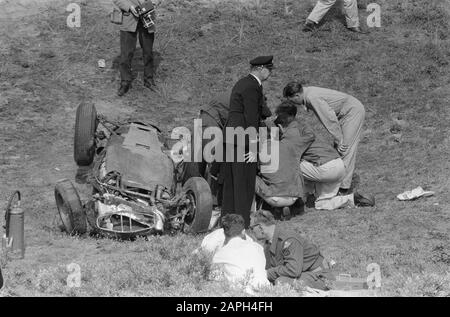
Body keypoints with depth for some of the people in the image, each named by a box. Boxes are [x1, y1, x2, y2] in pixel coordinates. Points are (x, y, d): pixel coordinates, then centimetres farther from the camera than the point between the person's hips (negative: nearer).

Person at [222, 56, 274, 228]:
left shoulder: (242, 83, 19)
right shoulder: (253, 87, -12)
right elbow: (251, 118, -16)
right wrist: (253, 147, -16)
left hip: (230, 137, 10)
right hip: (243, 139, -10)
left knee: (230, 183, 12)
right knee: (244, 184, -5)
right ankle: (242, 225, -4)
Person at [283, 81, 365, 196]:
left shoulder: (312, 98, -25)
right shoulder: (308, 92, 6)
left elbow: (330, 118, -24)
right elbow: (327, 118, 12)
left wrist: (339, 141, -17)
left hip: (354, 110, -10)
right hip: (344, 112, 10)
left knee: (345, 148, -12)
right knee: (337, 148, 9)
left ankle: (345, 187, -11)